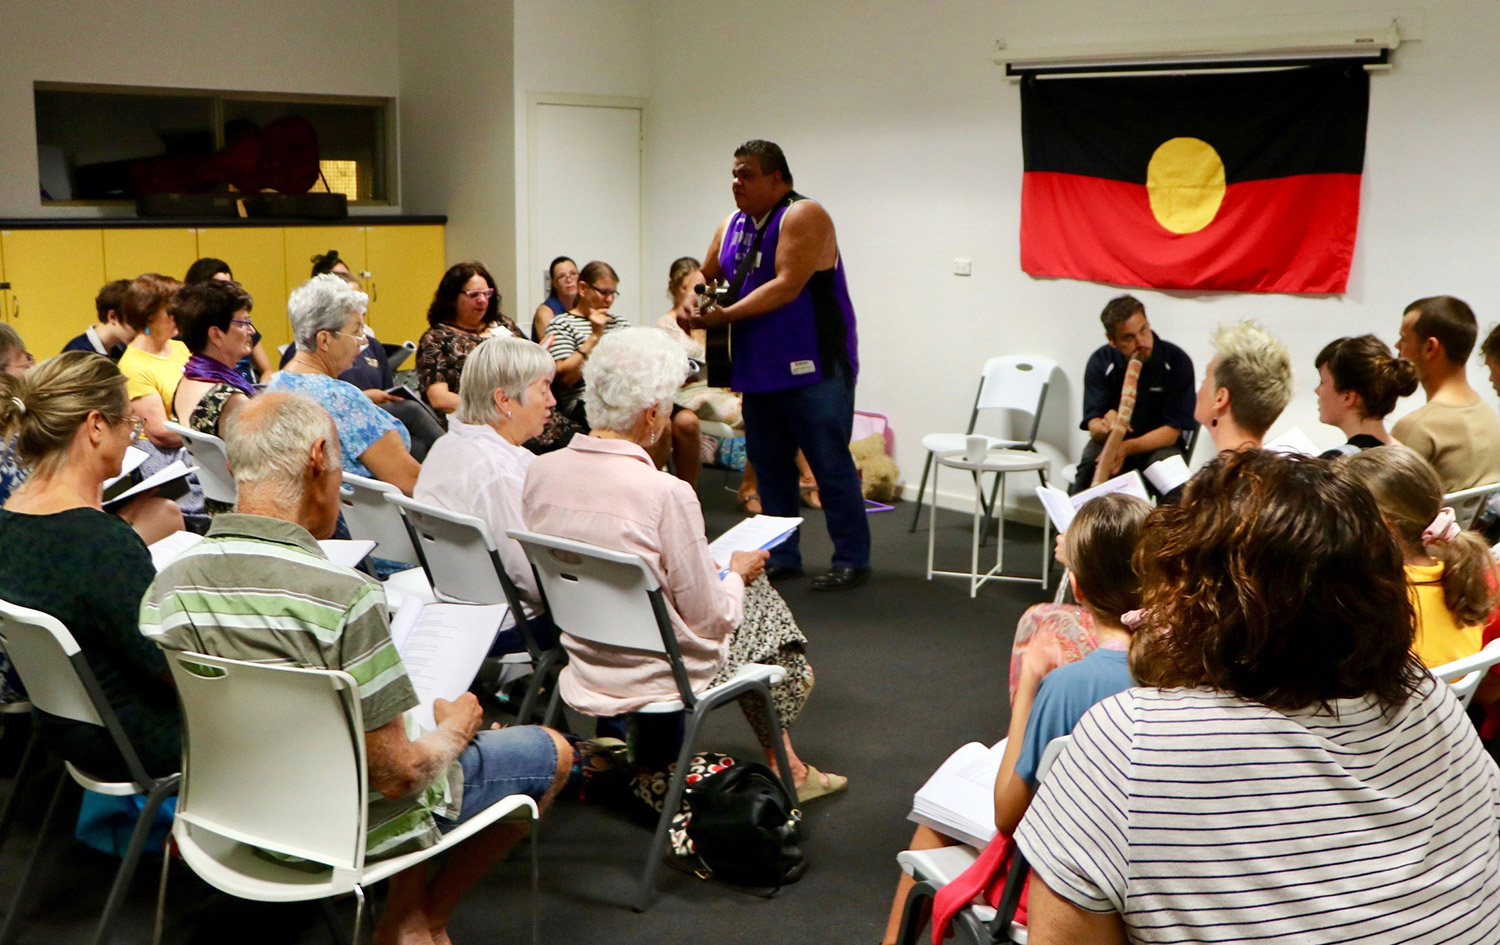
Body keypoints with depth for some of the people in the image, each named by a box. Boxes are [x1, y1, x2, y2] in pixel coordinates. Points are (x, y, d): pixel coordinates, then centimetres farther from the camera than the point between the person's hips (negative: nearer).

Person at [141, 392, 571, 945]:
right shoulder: (345, 595, -32)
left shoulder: (166, 589, -12)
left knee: (420, 715, 31)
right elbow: (396, 774, -26)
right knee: (552, 752, 15)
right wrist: (455, 727, -4)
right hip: (352, 829, -6)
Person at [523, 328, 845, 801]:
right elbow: (709, 618, -18)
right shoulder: (666, 494, -27)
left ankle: (783, 761, 37)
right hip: (657, 672, -6)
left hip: (583, 660, 7)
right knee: (762, 600, 23)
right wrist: (736, 573, 4)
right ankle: (785, 766, 38)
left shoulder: (541, 470, -8)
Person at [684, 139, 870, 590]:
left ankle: (852, 560, 4)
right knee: (770, 465, 13)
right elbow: (704, 275, 19)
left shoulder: (803, 217, -12)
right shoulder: (732, 226, 13)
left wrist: (725, 316, -22)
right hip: (759, 370, 8)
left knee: (830, 465, -4)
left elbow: (787, 286, -22)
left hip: (813, 367, -8)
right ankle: (781, 556, 24)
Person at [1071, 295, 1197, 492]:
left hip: (1159, 444, -1)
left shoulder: (1177, 361, -12)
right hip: (1111, 442, 1)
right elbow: (1093, 426, -12)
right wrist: (1106, 429, -38)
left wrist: (1127, 448, -28)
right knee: (1091, 460, -29)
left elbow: (1172, 431, -12)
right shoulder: (1100, 362, -7)